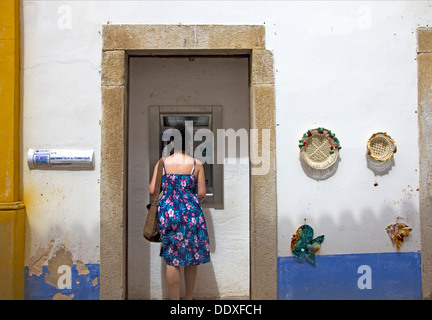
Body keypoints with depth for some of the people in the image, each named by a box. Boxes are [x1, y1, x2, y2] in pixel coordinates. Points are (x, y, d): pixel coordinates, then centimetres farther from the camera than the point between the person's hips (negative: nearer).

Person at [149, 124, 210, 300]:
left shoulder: (162, 163, 0)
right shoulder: (197, 164, 0)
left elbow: (152, 190, -1)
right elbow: (202, 193, -1)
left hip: (168, 212, 0)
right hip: (191, 213, 0)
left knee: (172, 260, 7)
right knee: (191, 260, 13)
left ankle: (175, 299, 14)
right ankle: (189, 298, 26)